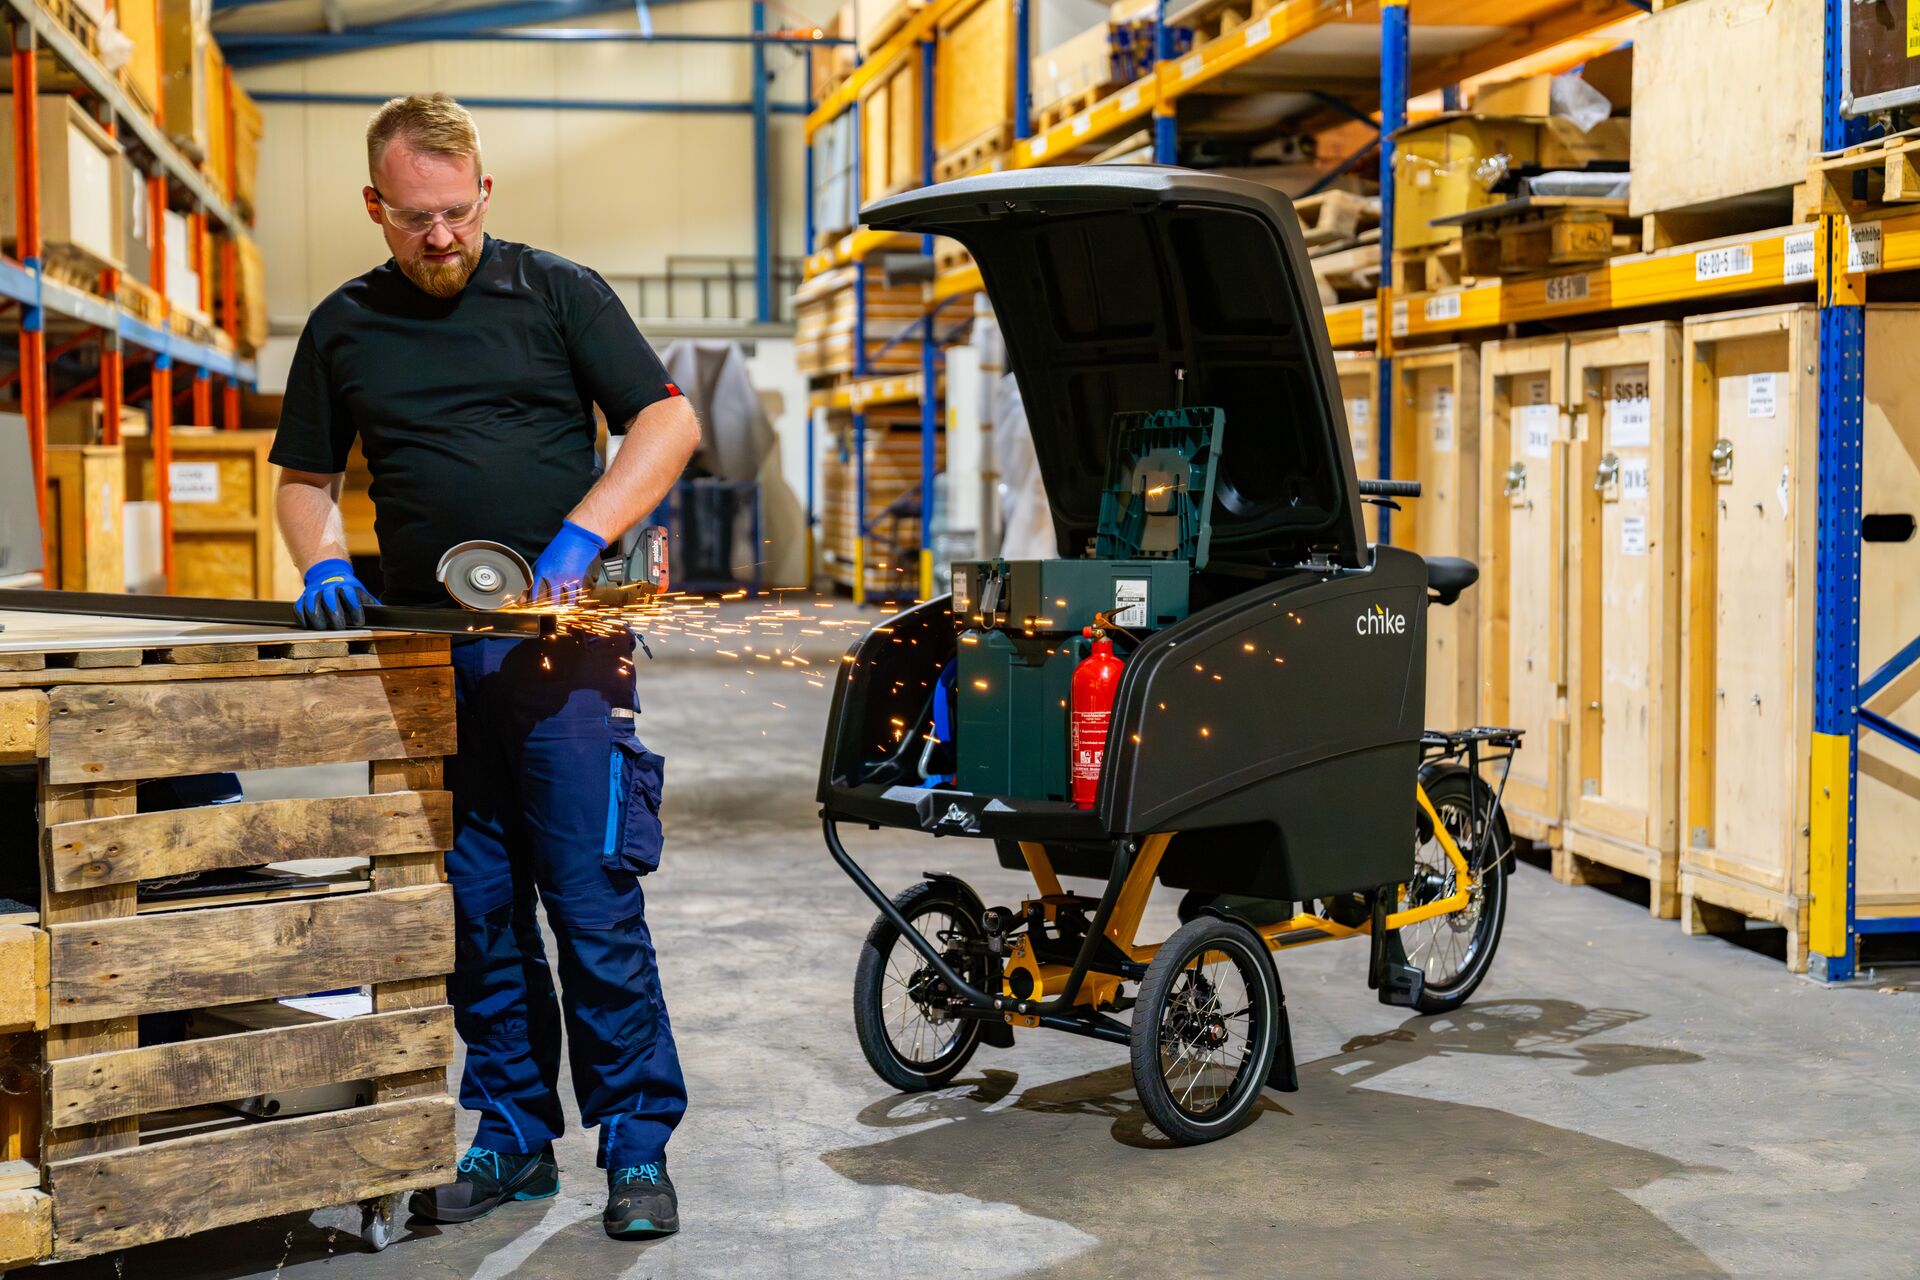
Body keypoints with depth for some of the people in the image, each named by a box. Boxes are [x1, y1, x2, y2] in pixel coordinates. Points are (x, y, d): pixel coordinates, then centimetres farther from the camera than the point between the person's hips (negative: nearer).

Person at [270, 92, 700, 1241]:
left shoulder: (558, 292, 4)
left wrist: (579, 539, -14)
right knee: (477, 911, 8)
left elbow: (669, 423, -1)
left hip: (561, 647, -3)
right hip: (427, 659, 4)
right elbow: (306, 478, 19)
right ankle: (514, 1135, 19)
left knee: (595, 903, -6)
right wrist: (325, 562, -2)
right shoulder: (344, 328, 13)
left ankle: (638, 1145, 3)